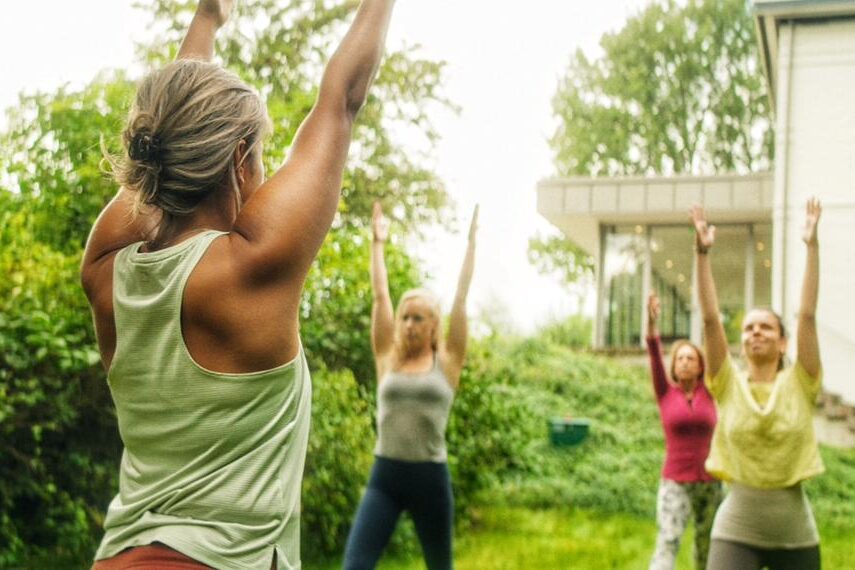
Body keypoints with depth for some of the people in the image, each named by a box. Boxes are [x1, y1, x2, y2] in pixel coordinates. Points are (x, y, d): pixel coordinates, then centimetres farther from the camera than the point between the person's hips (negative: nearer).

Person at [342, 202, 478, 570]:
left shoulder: (447, 363, 1)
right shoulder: (388, 359, 6)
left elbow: (461, 296, 0)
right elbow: (380, 295, 7)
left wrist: (471, 241, 3)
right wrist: (377, 242, 11)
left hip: (430, 477, -1)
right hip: (385, 476, 1)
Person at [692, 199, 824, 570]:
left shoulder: (799, 385, 0)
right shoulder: (729, 386, 0)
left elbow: (808, 314, -7)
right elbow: (710, 319, -8)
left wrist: (812, 246, -10)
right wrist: (703, 253, -15)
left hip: (795, 532, 1)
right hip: (736, 530, -1)